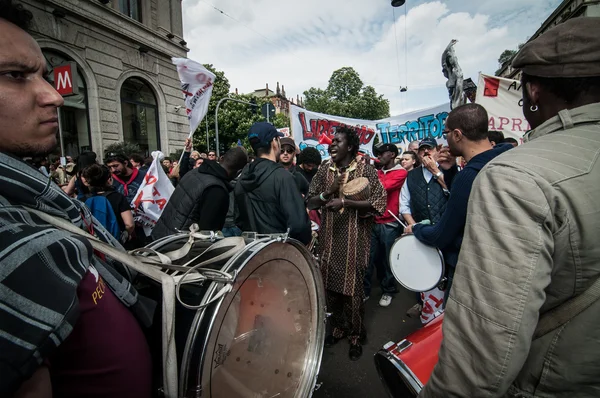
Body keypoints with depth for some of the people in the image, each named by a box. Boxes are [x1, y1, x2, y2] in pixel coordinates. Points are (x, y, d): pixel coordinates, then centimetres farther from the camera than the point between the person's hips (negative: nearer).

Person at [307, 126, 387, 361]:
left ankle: (356, 335, 26)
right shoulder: (324, 170, 7)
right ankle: (338, 326, 36)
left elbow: (378, 203, -11)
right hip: (329, 238, 4)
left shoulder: (365, 170, -4)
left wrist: (345, 202, -20)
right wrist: (328, 192, -14)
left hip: (355, 239, -4)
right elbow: (311, 202, 7)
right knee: (330, 285, 13)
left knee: (353, 288, 4)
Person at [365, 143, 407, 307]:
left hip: (389, 224, -4)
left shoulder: (401, 173, -3)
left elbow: (383, 188, -18)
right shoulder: (377, 173, 17)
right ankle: (364, 289, 16)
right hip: (373, 222, 5)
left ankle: (388, 291, 23)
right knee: (370, 257, 6)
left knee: (387, 260, 6)